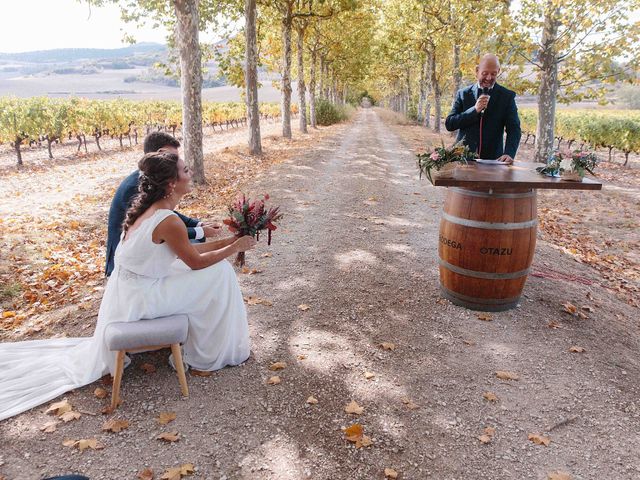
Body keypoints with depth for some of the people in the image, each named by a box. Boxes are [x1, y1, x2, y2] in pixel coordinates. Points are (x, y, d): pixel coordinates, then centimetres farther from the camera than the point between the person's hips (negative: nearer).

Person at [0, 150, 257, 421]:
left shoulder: (150, 207, 1)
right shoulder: (169, 221, -28)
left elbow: (188, 251, 8)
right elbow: (197, 262, -15)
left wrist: (226, 242, 7)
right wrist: (234, 248, -4)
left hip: (129, 289, 9)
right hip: (141, 297, -9)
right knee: (218, 274, -4)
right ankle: (209, 354, 11)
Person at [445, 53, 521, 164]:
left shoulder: (507, 96, 6)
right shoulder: (463, 94, 8)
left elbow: (514, 129, -1)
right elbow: (449, 125, 1)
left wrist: (509, 153, -19)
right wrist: (474, 110, -12)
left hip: (493, 159, 0)